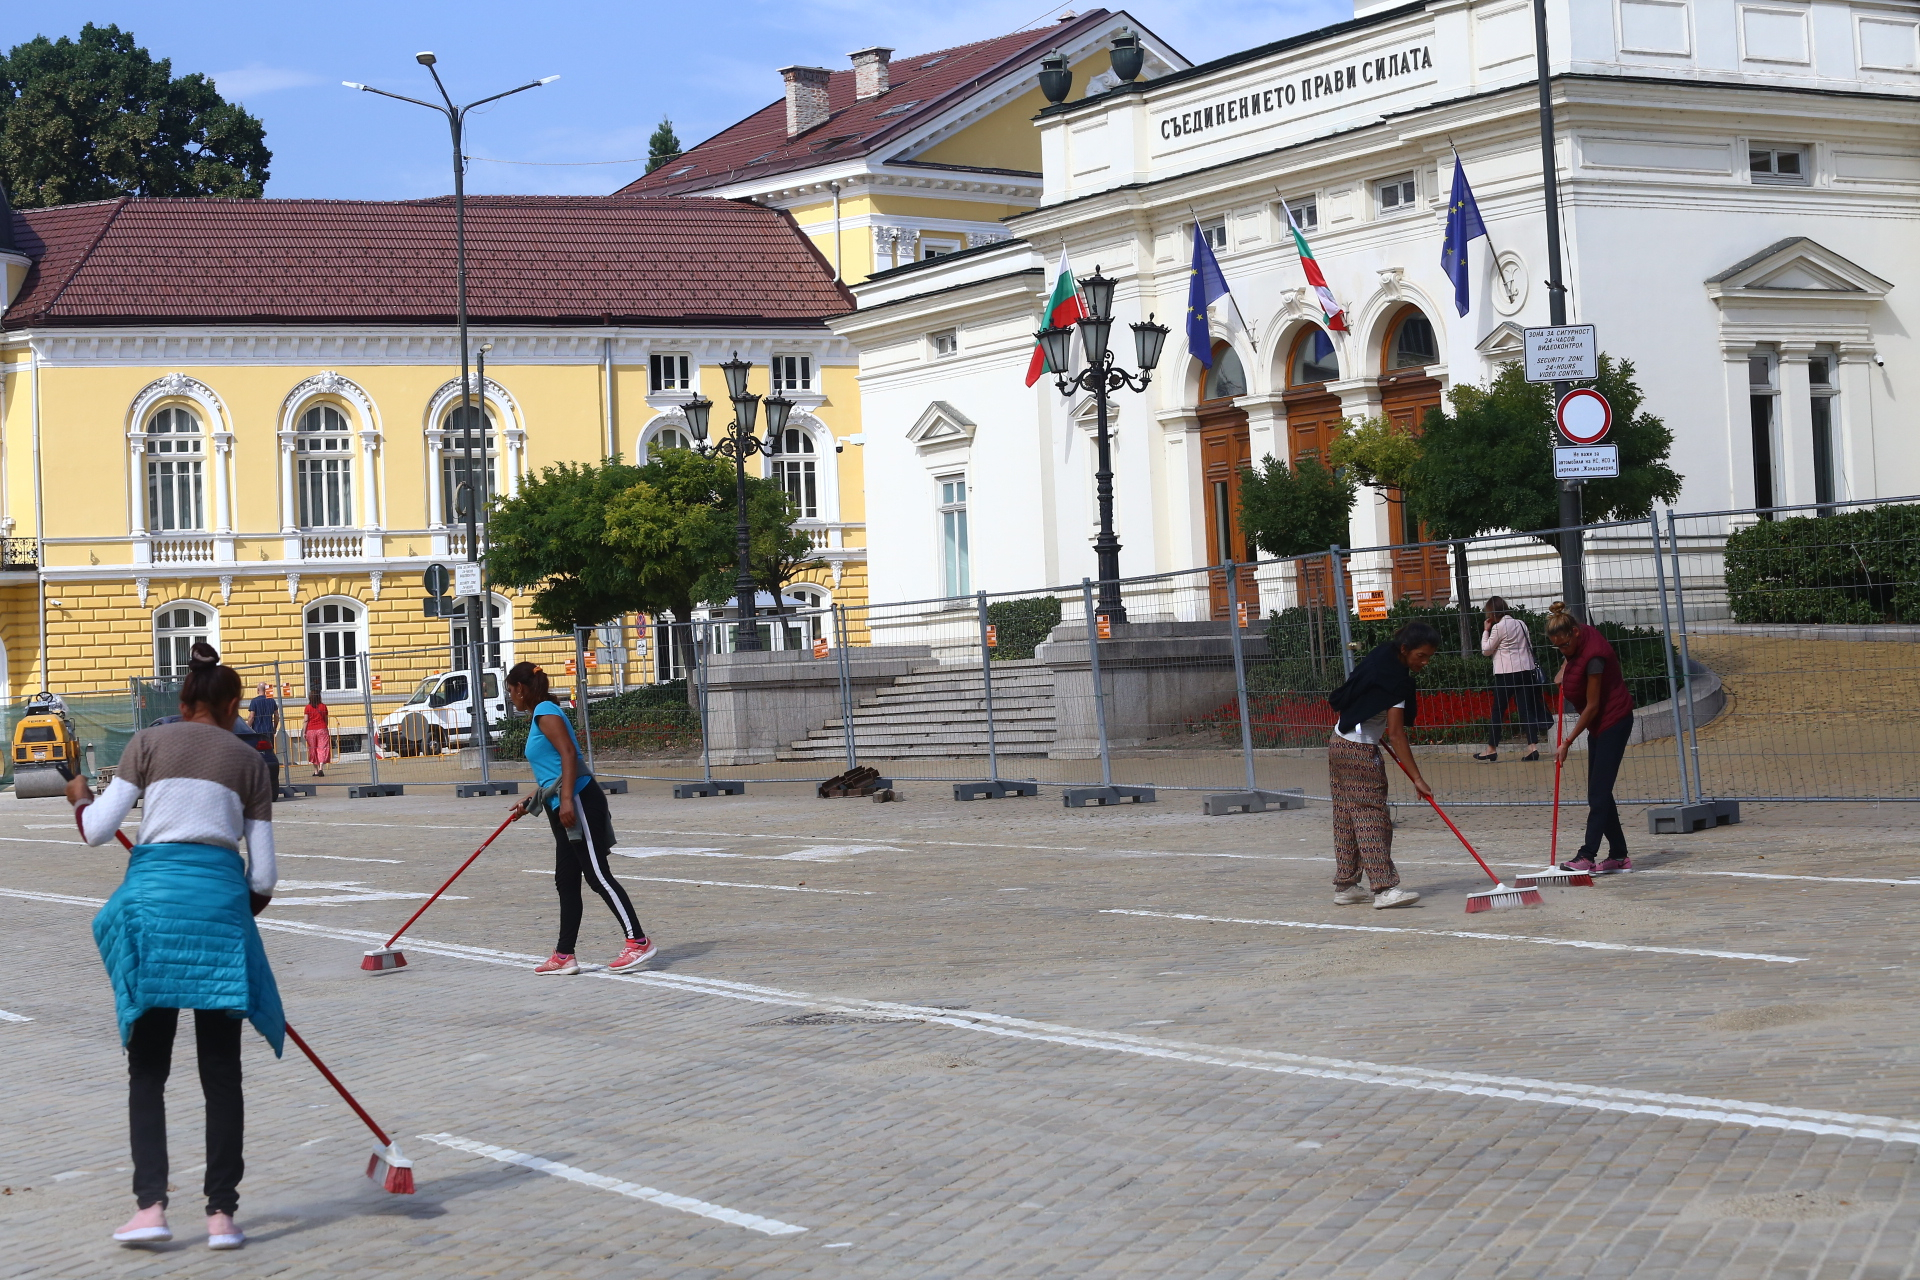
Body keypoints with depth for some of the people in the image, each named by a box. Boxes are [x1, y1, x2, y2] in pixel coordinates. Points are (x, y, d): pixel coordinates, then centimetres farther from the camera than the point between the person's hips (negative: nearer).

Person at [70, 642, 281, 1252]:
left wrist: (80, 797, 25)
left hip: (153, 890, -1)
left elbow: (97, 830, 4)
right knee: (221, 1072, 6)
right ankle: (222, 1213, 4)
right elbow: (263, 872, 11)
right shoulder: (248, 760, 14)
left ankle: (151, 1204, -3)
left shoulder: (149, 742, 10)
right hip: (221, 897, 1)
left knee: (148, 1068, 7)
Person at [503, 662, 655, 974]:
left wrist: (566, 800, -27)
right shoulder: (541, 715, 22)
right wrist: (529, 802, 33)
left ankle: (639, 941, -12)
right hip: (565, 807, 10)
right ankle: (564, 956, 14)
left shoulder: (545, 712, -7)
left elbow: (569, 754, -19)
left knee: (597, 875, -11)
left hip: (578, 802, -10)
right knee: (566, 883, 10)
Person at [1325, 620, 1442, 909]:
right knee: (1372, 816, -11)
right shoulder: (1395, 680, -21)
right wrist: (1417, 779, -23)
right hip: (1360, 752, -9)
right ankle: (1384, 888, -14)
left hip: (1341, 743, 9)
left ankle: (1345, 886, 13)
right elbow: (1396, 735, -23)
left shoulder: (1382, 659, 7)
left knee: (1347, 819, 10)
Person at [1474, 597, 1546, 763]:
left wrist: (1485, 631, 8)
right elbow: (1530, 646, 16)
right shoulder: (1521, 624, 12)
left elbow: (1486, 650, -1)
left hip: (1506, 674, -6)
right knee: (1526, 709, 2)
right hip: (1526, 670, 6)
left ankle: (1491, 749, 7)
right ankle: (1533, 746, -10)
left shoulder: (1499, 627, -9)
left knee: (1498, 711, 2)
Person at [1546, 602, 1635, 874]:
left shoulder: (1593, 657, -27)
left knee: (1599, 792, -13)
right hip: (1598, 724, 10)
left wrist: (1567, 742, -19)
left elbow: (1592, 706, -22)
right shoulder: (1578, 643, -1)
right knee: (1598, 792, 8)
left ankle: (1586, 856, -17)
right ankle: (1619, 856, 11)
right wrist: (1566, 668, 8)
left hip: (1613, 721, -10)